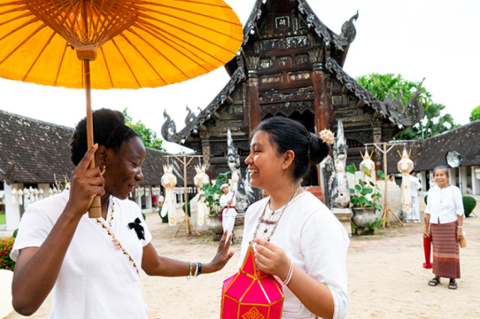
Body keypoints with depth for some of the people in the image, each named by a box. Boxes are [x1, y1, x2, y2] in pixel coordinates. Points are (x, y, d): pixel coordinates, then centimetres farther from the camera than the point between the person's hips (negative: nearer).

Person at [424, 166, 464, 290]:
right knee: (437, 251, 7)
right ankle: (437, 276, 17)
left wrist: (460, 228, -9)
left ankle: (452, 279, 10)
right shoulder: (432, 191, 8)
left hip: (450, 225, -3)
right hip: (435, 226, 3)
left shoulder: (454, 190, -3)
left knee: (451, 251, 0)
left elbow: (459, 211, -4)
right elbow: (428, 211, 12)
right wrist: (426, 228, 11)